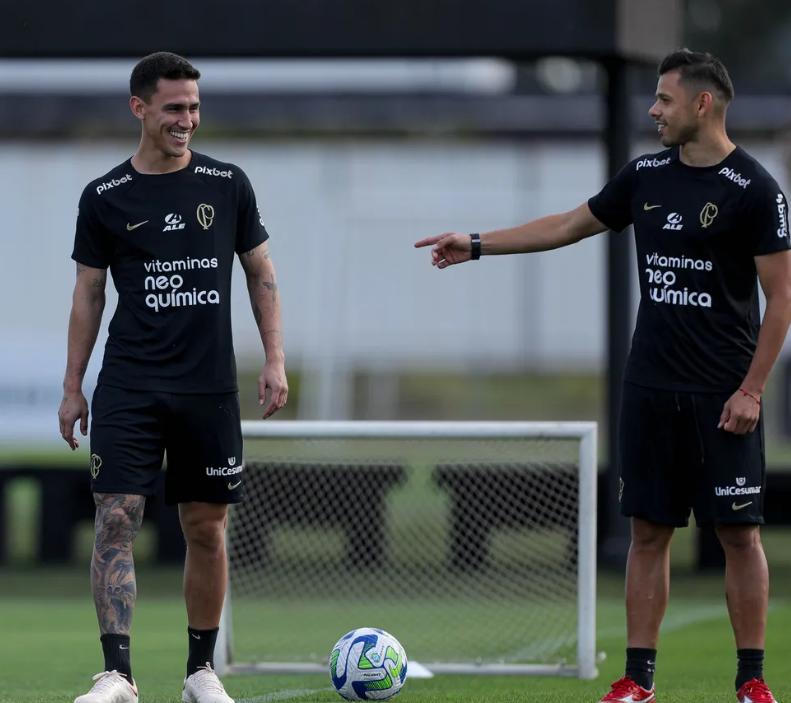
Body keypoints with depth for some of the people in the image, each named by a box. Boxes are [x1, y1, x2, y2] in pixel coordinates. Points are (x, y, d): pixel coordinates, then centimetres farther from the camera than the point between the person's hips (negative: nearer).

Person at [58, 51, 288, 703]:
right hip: (128, 386, -1)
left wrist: (275, 360, 2)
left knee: (206, 529, 6)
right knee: (116, 521, -13)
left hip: (209, 386, 1)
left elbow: (262, 275, 11)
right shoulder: (105, 197, 2)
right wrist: (73, 386, 6)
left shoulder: (229, 185, 5)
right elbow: (89, 292, 8)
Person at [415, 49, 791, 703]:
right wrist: (476, 244, 19)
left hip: (722, 395, -5)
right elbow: (570, 225, 21)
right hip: (650, 386, 5)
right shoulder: (646, 175, 9)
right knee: (649, 530, 5)